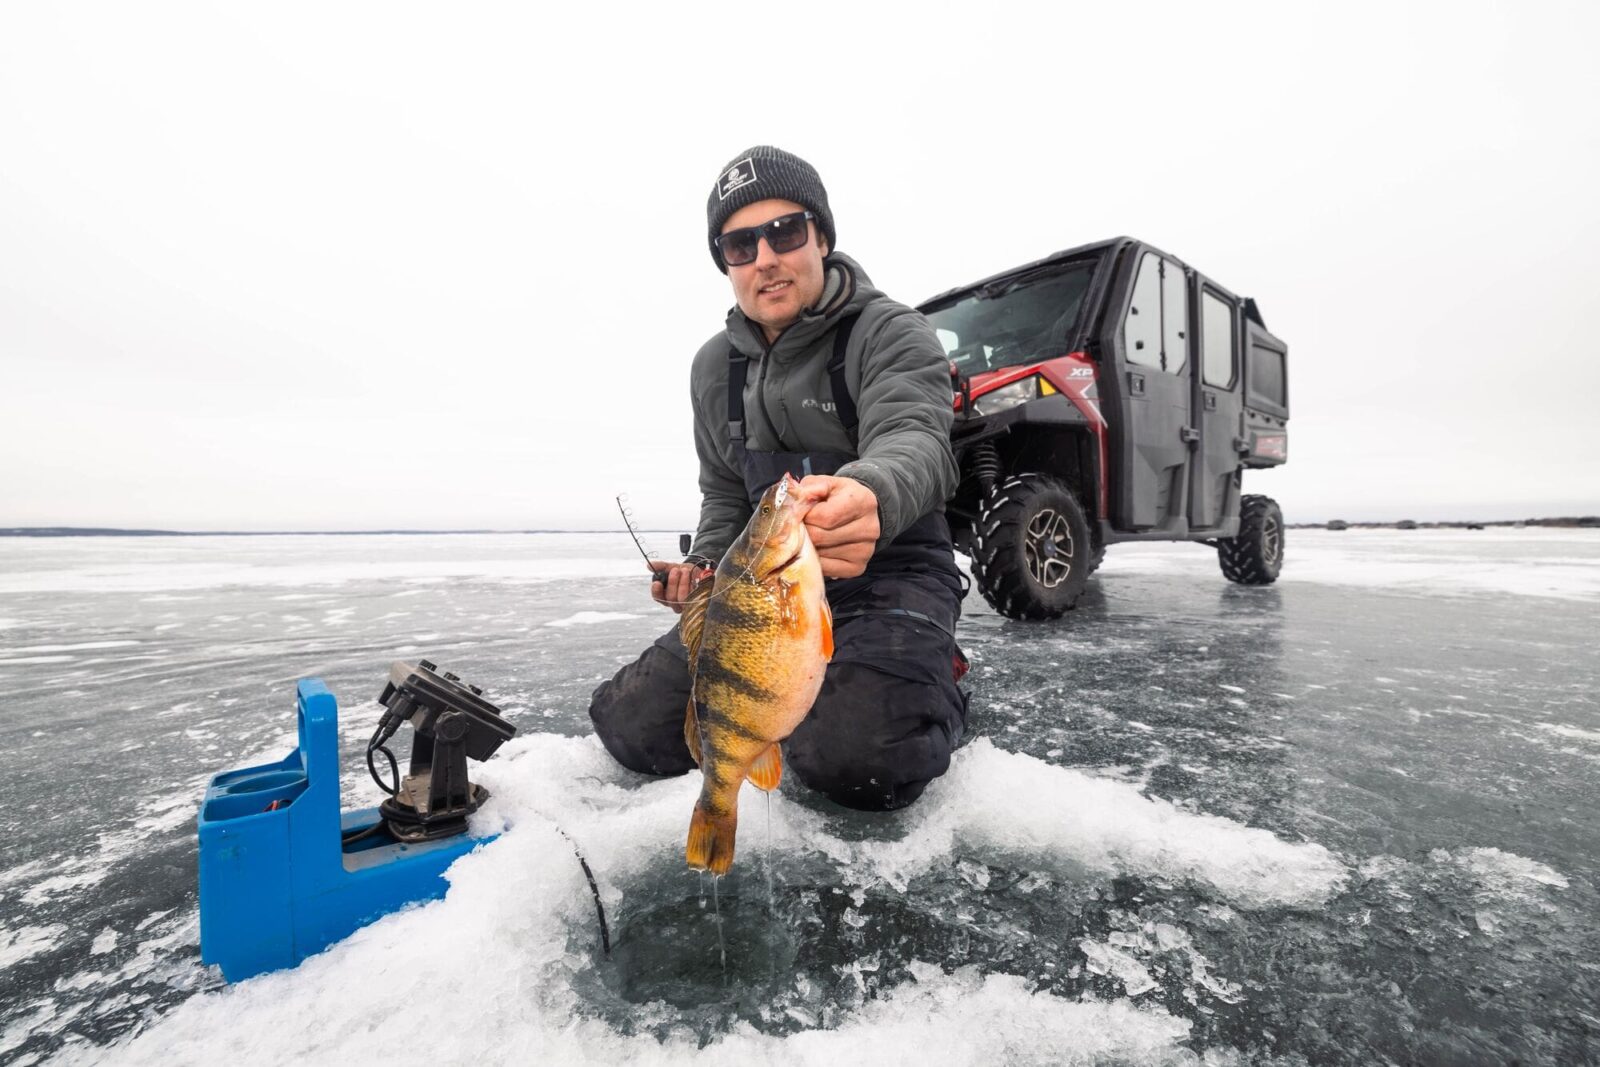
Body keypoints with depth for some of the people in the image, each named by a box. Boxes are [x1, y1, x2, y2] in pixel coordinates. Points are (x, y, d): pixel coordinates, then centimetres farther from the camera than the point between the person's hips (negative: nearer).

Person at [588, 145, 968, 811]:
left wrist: (870, 495, -53)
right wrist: (706, 566, 0)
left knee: (857, 761, -30)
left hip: (888, 575, -5)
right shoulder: (715, 367, 11)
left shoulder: (892, 335, -8)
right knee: (632, 727, -6)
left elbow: (914, 442, -28)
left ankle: (930, 685, 5)